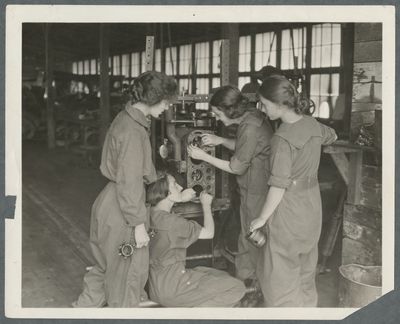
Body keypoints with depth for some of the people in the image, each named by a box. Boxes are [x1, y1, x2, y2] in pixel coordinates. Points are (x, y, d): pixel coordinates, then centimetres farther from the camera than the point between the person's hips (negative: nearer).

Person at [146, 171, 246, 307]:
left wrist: (181, 198, 11)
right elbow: (208, 233, -14)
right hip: (170, 288, -9)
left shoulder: (152, 214, 1)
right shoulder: (171, 221, -23)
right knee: (237, 288, -7)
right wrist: (206, 204, 1)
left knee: (223, 277, 20)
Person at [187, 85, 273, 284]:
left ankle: (246, 279, 21)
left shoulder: (250, 128, -27)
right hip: (256, 186, 9)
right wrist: (220, 140, 1)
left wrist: (204, 157, -15)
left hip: (255, 191, -9)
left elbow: (237, 167, -21)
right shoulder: (249, 117, 2)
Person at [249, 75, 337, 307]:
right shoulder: (312, 124, -1)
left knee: (280, 274, 4)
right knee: (306, 267, 22)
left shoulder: (283, 138, -23)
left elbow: (279, 186, -22)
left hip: (289, 208, -8)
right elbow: (332, 136, 23)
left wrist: (262, 218, -13)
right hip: (312, 205, 8)